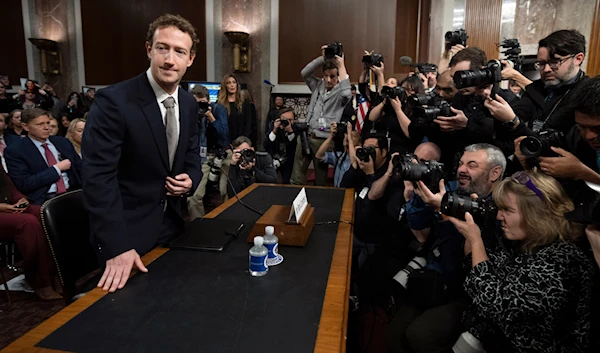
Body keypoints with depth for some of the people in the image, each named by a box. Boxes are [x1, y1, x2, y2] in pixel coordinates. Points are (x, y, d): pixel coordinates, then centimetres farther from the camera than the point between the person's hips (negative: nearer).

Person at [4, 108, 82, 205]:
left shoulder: (62, 142, 14)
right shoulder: (14, 151, 1)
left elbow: (80, 168, 16)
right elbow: (23, 184, -8)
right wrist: (57, 168, -7)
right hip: (44, 200, -5)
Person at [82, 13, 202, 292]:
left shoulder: (189, 104, 1)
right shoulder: (113, 101, -20)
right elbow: (99, 177, -23)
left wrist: (190, 179, -10)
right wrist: (116, 248, -28)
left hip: (171, 226, 6)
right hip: (126, 234, -6)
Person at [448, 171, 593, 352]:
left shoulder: (559, 261, -24)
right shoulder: (523, 242, 0)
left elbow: (495, 306, -28)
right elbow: (472, 268, 12)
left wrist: (475, 240, -22)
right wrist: (470, 234, -4)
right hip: (490, 334, 7)